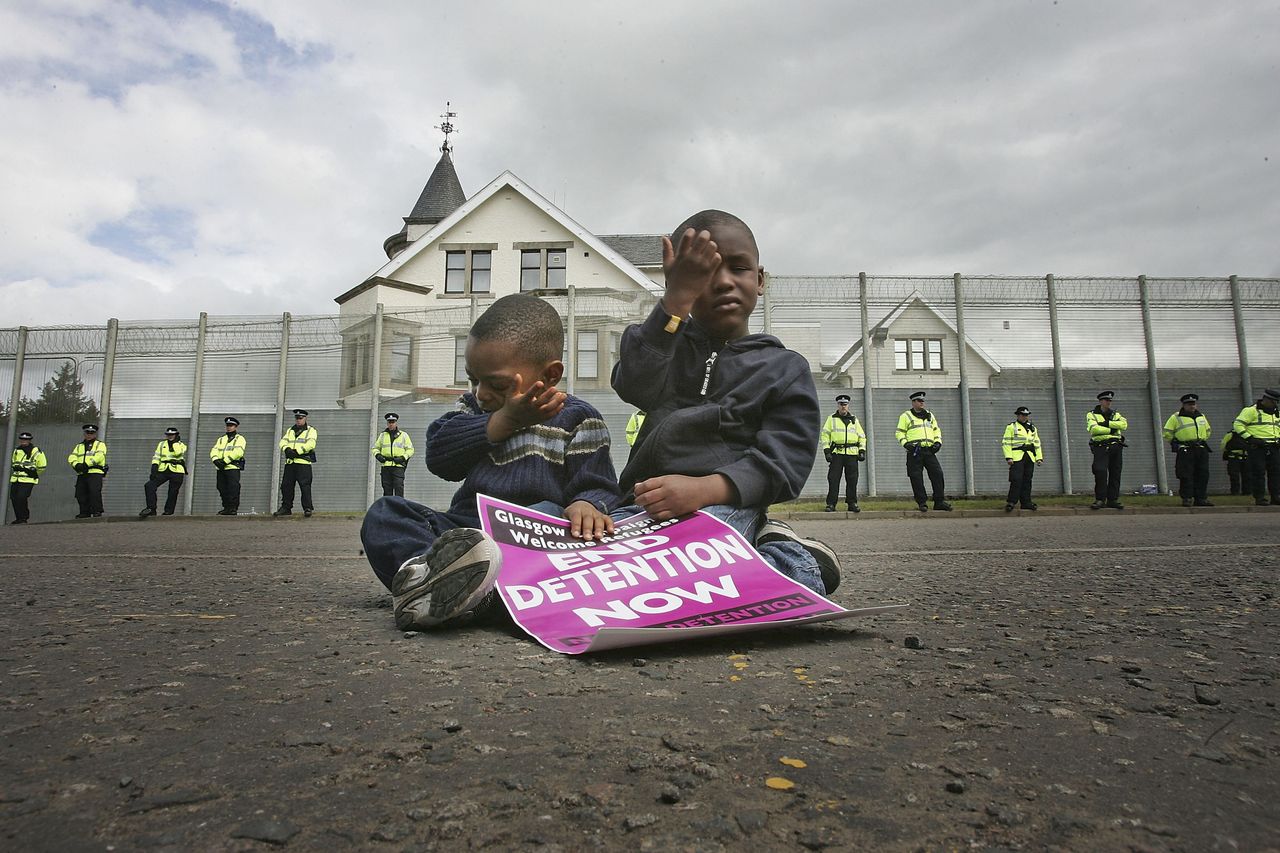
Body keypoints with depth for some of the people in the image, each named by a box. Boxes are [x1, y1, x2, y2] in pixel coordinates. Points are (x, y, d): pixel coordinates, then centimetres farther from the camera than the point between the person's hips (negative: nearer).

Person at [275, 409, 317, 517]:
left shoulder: (311, 430, 4)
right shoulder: (289, 430, 22)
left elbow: (310, 444, -12)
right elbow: (283, 442, 8)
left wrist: (296, 451, -18)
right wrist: (287, 449, -14)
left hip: (304, 463, -6)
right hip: (289, 462, 6)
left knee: (305, 486, -11)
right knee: (286, 486, 7)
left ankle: (308, 508, -8)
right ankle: (286, 508, 17)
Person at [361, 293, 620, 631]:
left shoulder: (577, 420, 4)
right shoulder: (473, 406, 16)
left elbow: (596, 485, -2)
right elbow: (439, 457, 0)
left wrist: (586, 504, -27)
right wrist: (505, 420, -10)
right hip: (463, 526, 5)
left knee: (548, 514, -36)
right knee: (383, 513, -10)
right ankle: (422, 567, -44)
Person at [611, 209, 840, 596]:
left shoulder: (784, 367, 12)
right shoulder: (670, 342, 21)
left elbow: (783, 461, -3)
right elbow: (635, 387, -3)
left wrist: (706, 488, -21)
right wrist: (678, 297, -10)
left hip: (724, 504, -4)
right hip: (645, 502, 4)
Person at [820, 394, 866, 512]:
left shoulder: (854, 419, 18)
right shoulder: (831, 419, 10)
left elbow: (862, 436, 19)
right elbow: (824, 435, 5)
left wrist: (862, 450, 7)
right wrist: (827, 450, -5)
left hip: (852, 453, 2)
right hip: (836, 453, -2)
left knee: (852, 480, 2)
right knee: (833, 480, -5)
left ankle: (852, 503, 10)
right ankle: (831, 504, 0)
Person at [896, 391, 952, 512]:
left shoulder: (929, 415, 20)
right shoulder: (905, 416, 6)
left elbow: (936, 429, 25)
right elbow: (899, 432, 3)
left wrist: (938, 442, 9)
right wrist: (905, 443, -12)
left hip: (929, 450, 4)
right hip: (914, 451, -4)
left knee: (937, 474, -5)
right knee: (916, 478, -5)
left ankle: (939, 502, 1)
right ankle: (922, 503, 3)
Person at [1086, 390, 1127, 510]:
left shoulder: (1115, 414, 19)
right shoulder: (1092, 415, 7)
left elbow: (1124, 424, -3)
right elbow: (1094, 428, -13)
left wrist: (1107, 423, -10)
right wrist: (1111, 430, -7)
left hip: (1116, 447, 4)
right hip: (1101, 447, -4)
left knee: (1115, 473, 3)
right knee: (1100, 473, -13)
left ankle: (1113, 499, 9)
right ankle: (1100, 500, -8)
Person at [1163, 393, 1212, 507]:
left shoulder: (1201, 416, 16)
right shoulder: (1176, 417, -2)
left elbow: (1207, 431, 31)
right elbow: (1166, 433, 0)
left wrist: (1202, 441, 21)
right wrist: (1176, 443, 2)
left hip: (1201, 450, 6)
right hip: (1185, 451, -6)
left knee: (1203, 475, 5)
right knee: (1186, 476, -7)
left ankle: (1201, 499, 13)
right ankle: (1187, 499, -3)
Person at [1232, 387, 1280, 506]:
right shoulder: (1251, 410, -5)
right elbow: (1238, 424, -11)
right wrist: (1250, 438, -16)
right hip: (1257, 447, -7)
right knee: (1258, 473, -6)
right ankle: (1259, 498, -3)